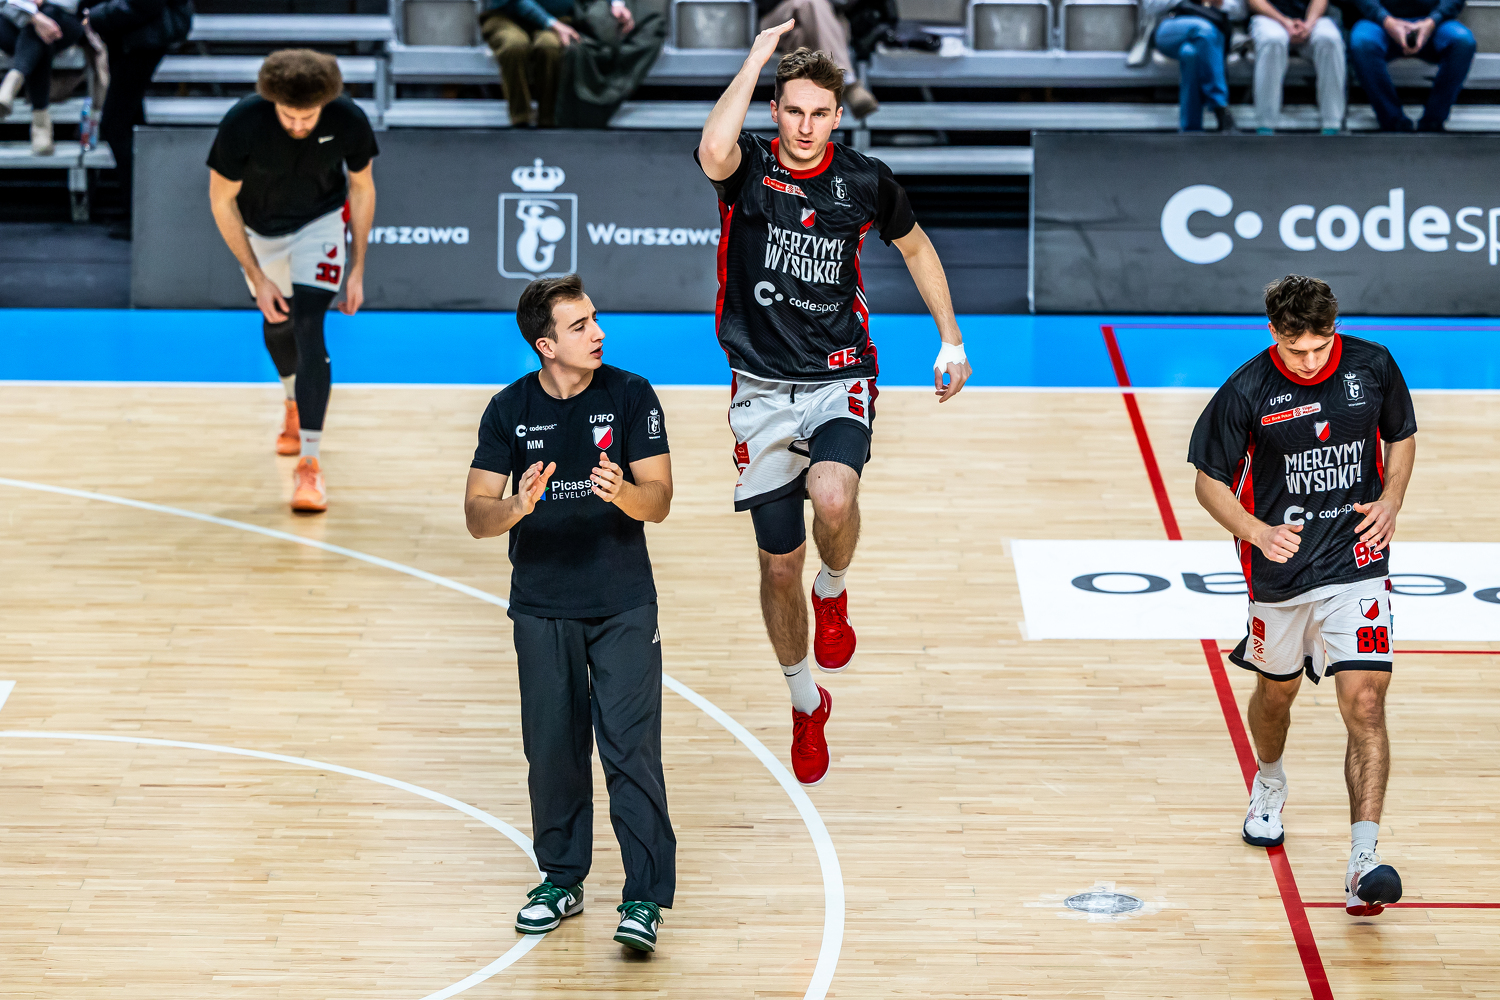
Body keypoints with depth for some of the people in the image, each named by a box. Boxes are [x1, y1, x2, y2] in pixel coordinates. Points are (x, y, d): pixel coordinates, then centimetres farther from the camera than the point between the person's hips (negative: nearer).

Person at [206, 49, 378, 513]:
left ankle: (309, 462, -19)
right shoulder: (242, 123, -33)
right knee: (277, 323, 16)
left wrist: (357, 268, -6)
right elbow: (221, 200, -17)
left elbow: (362, 187, -9)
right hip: (259, 227, 2)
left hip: (320, 221, -1)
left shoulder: (348, 121, -29)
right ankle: (295, 405, 50)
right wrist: (256, 276, -17)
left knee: (307, 326, -18)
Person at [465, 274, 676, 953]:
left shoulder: (630, 395, -5)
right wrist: (518, 507, -28)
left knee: (630, 748, -9)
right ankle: (562, 880, 23)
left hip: (624, 605, -2)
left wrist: (621, 492, -30)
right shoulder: (510, 409, -2)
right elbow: (476, 515, -6)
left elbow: (659, 501, -8)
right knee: (553, 748, 7)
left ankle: (645, 898, -6)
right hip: (541, 608, 2)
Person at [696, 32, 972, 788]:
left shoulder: (864, 181, -2)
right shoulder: (749, 169, -7)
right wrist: (757, 56, -26)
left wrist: (951, 341, 16)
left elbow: (915, 247, 17)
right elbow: (714, 150, -33)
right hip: (762, 388, 1)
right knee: (778, 561, 7)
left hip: (839, 380, 0)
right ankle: (806, 704, 30)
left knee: (834, 495, -32)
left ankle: (833, 594, 2)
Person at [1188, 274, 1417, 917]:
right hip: (1279, 572, 1)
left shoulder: (1372, 366, -7)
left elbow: (1402, 436, 11)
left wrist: (1391, 501, -7)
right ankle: (1268, 786, 55)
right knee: (1276, 690, 21)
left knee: (1364, 701, -15)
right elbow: (1210, 481, -3)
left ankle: (1364, 861, -19)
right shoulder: (1246, 392, -13)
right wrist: (1255, 530, -21)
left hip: (1356, 563, -1)